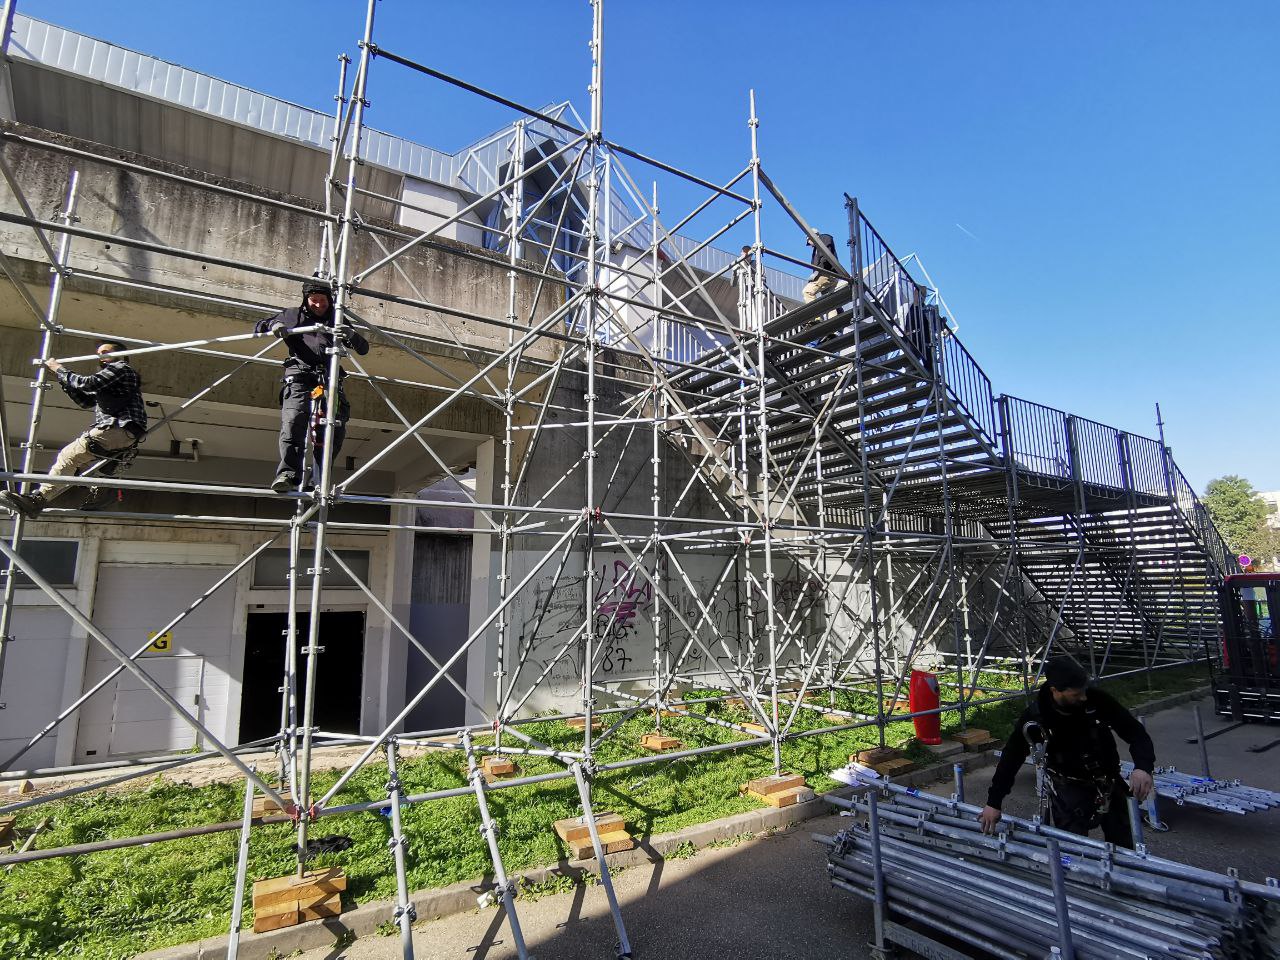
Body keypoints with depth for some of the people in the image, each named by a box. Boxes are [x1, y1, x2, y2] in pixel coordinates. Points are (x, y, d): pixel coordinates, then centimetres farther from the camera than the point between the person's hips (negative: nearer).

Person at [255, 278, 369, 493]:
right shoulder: (293, 315, 22)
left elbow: (364, 349, 16)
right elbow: (259, 328, 24)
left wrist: (352, 336, -8)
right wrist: (274, 325, 0)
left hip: (330, 378, 2)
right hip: (299, 377, -2)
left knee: (337, 428, -12)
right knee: (293, 422, -24)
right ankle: (288, 473, -30)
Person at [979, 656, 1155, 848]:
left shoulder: (1097, 700, -22)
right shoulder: (1035, 715, -23)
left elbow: (1135, 732, -15)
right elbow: (1012, 757, -17)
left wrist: (1143, 767, -38)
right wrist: (993, 802, -17)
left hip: (1108, 780, 2)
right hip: (1068, 785, -2)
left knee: (1122, 846, 16)